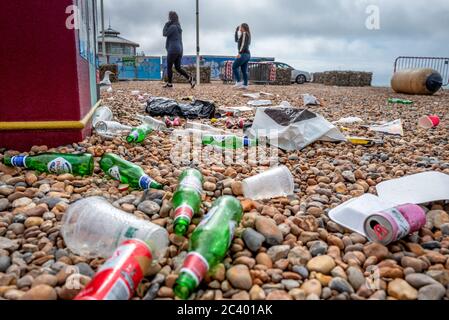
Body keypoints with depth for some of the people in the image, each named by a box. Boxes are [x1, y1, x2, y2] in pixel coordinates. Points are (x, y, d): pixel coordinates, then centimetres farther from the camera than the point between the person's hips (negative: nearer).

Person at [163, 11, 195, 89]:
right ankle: (190, 79, -6)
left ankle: (170, 83, 13)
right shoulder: (179, 27, 16)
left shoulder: (172, 26, -11)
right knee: (178, 68, 9)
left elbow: (165, 34, -6)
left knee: (169, 67, 5)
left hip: (173, 50, -8)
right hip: (179, 50, 8)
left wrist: (166, 24, 0)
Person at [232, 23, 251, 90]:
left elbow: (244, 44, -20)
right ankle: (245, 85, 2)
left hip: (244, 54, -10)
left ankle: (238, 82, -10)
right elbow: (237, 40, 32)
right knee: (244, 70, 5)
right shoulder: (247, 35, 23)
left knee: (234, 67, -5)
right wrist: (237, 31, 28)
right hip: (247, 54, 10)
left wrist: (240, 53, -28)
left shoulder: (244, 33, -6)